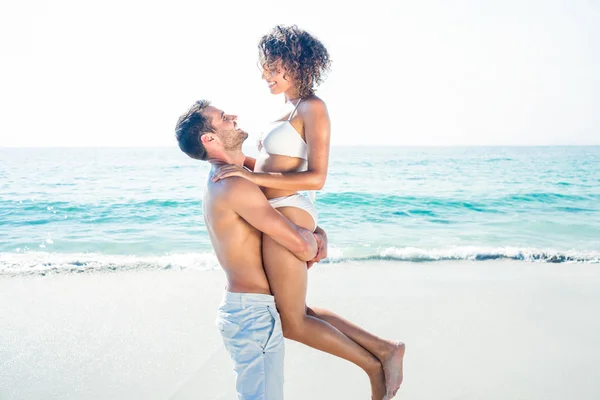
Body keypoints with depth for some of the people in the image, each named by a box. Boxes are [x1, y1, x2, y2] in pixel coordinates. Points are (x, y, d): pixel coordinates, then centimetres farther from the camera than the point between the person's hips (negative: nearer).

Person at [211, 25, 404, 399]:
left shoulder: (313, 108, -10)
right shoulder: (293, 110, 18)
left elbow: (316, 178, -19)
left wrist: (253, 176, -22)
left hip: (287, 216, -10)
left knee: (294, 323, 1)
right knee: (300, 313, 17)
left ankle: (374, 365, 14)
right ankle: (385, 349, 20)